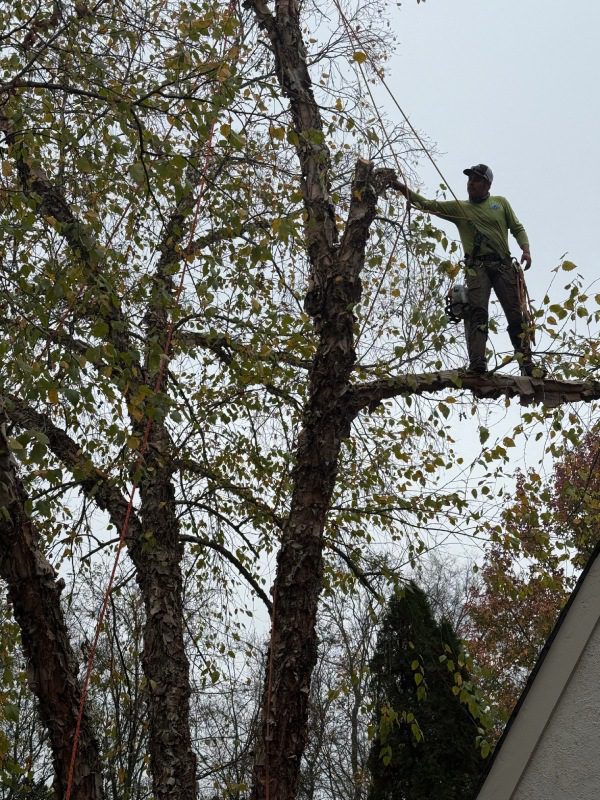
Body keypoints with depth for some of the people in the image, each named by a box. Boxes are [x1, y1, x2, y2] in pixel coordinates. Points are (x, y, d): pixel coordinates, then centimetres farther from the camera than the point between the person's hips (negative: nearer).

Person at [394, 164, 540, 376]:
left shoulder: (500, 203, 18)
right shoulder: (459, 207, 16)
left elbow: (517, 228, 18)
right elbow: (427, 204, 8)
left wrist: (526, 249, -1)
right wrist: (403, 189, -6)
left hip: (503, 265, 1)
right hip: (477, 266, -1)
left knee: (515, 314, -5)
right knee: (477, 312, -19)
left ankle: (527, 363, -5)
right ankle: (477, 363, -32)